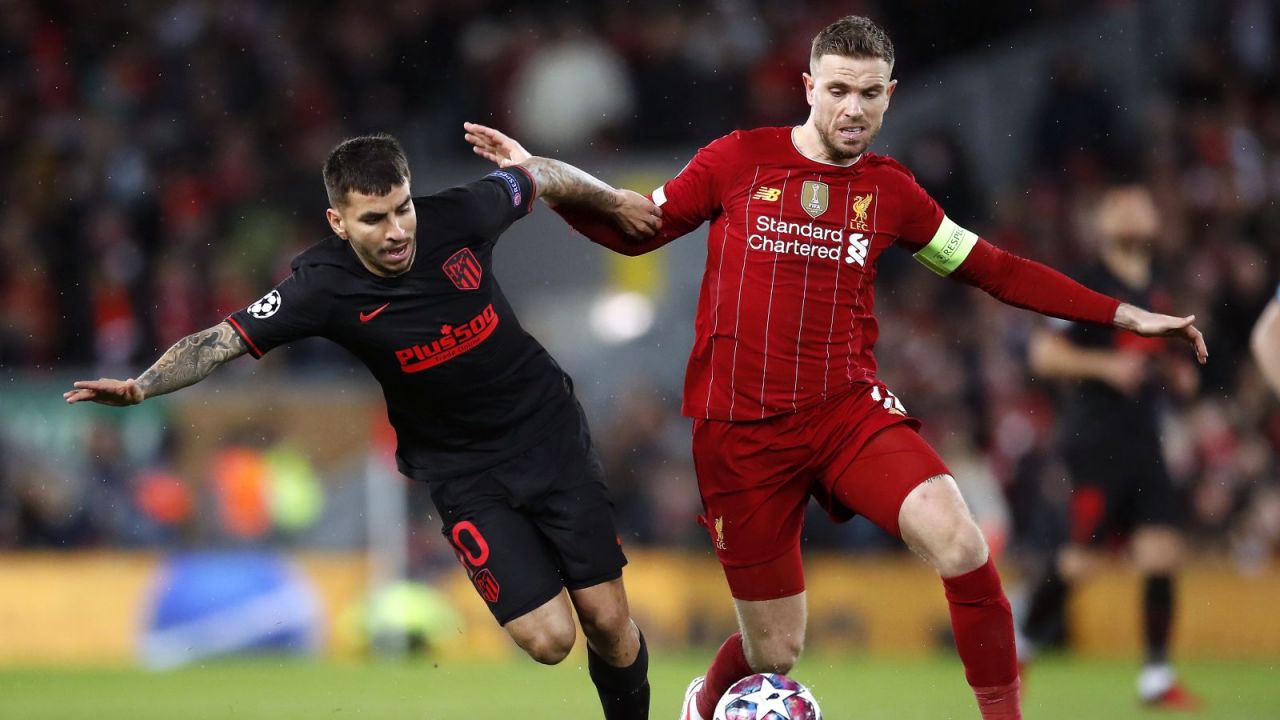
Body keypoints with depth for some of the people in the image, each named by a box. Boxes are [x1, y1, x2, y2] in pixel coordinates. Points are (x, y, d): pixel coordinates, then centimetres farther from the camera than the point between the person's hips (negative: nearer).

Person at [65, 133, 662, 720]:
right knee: (548, 639, -14)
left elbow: (540, 176, 3)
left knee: (607, 620, 0)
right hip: (462, 469, -2)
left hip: (548, 426, 2)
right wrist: (140, 385, -39)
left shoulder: (458, 216, -17)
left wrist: (615, 202, 18)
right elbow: (223, 340, -23)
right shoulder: (325, 288, -22)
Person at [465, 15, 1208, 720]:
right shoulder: (739, 160, 0)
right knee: (775, 652, 2)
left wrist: (1121, 315, 8)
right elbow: (633, 230, 12)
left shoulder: (889, 189, 6)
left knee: (960, 540, -28)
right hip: (741, 429, -1)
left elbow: (995, 270, 12)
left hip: (848, 411, 1)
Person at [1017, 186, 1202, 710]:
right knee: (1082, 555, -7)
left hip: (1143, 440, 7)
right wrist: (1105, 365, -21)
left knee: (1162, 551, -3)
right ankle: (1021, 643, 16)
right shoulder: (1087, 286, -8)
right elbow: (1043, 353, -12)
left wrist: (1176, 373, 12)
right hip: (1095, 438, -7)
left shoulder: (1154, 290, 16)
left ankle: (1156, 676, 0)